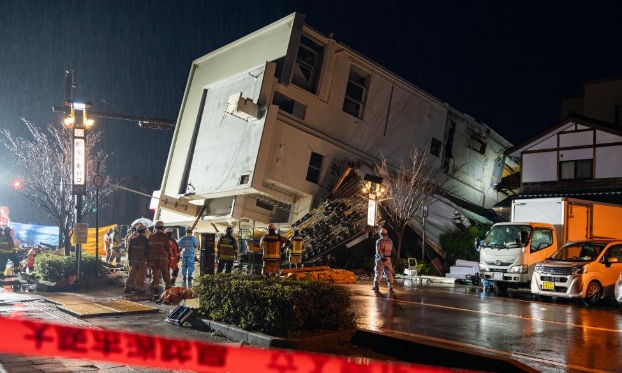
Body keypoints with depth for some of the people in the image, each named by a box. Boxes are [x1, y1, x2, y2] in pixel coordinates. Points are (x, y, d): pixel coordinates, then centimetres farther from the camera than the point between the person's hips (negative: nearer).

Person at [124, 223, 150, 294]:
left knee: (132, 273, 14)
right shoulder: (145, 240, -7)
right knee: (141, 274, 2)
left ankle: (128, 287, 15)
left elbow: (129, 250, 6)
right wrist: (148, 260, 0)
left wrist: (129, 259, 12)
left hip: (133, 259, 4)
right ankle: (138, 288, 2)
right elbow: (147, 251, -7)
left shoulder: (132, 239, 4)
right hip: (142, 259, -4)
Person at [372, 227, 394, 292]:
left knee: (378, 272, 4)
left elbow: (378, 250, -17)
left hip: (380, 258, -2)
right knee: (389, 273, 6)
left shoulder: (378, 241, -5)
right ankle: (390, 286, 2)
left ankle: (376, 286, 0)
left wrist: (382, 257, -22)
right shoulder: (390, 241, 6)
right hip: (388, 258, 3)